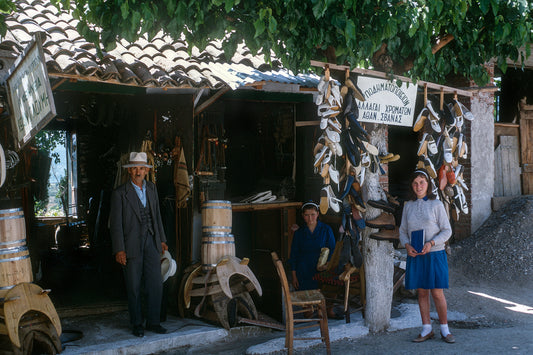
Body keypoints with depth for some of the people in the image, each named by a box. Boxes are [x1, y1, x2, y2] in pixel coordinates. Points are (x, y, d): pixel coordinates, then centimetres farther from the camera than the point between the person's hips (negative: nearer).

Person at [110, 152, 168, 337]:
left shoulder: (151, 188, 11)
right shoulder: (120, 193, -6)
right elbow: (116, 223, -7)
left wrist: (161, 239, 17)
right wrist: (119, 250, -12)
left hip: (151, 242, 4)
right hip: (131, 244, -4)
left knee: (156, 284, 2)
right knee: (134, 287, 3)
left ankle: (153, 322, 15)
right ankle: (137, 324, 18)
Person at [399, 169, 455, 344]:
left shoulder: (436, 204, -1)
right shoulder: (408, 205, 9)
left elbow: (447, 230, -2)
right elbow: (403, 230, 14)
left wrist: (431, 243, -16)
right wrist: (407, 245, -6)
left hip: (434, 254, -3)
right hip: (415, 255, 3)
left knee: (437, 293, -2)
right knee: (421, 292, 6)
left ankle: (444, 329, 12)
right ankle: (426, 329, 15)